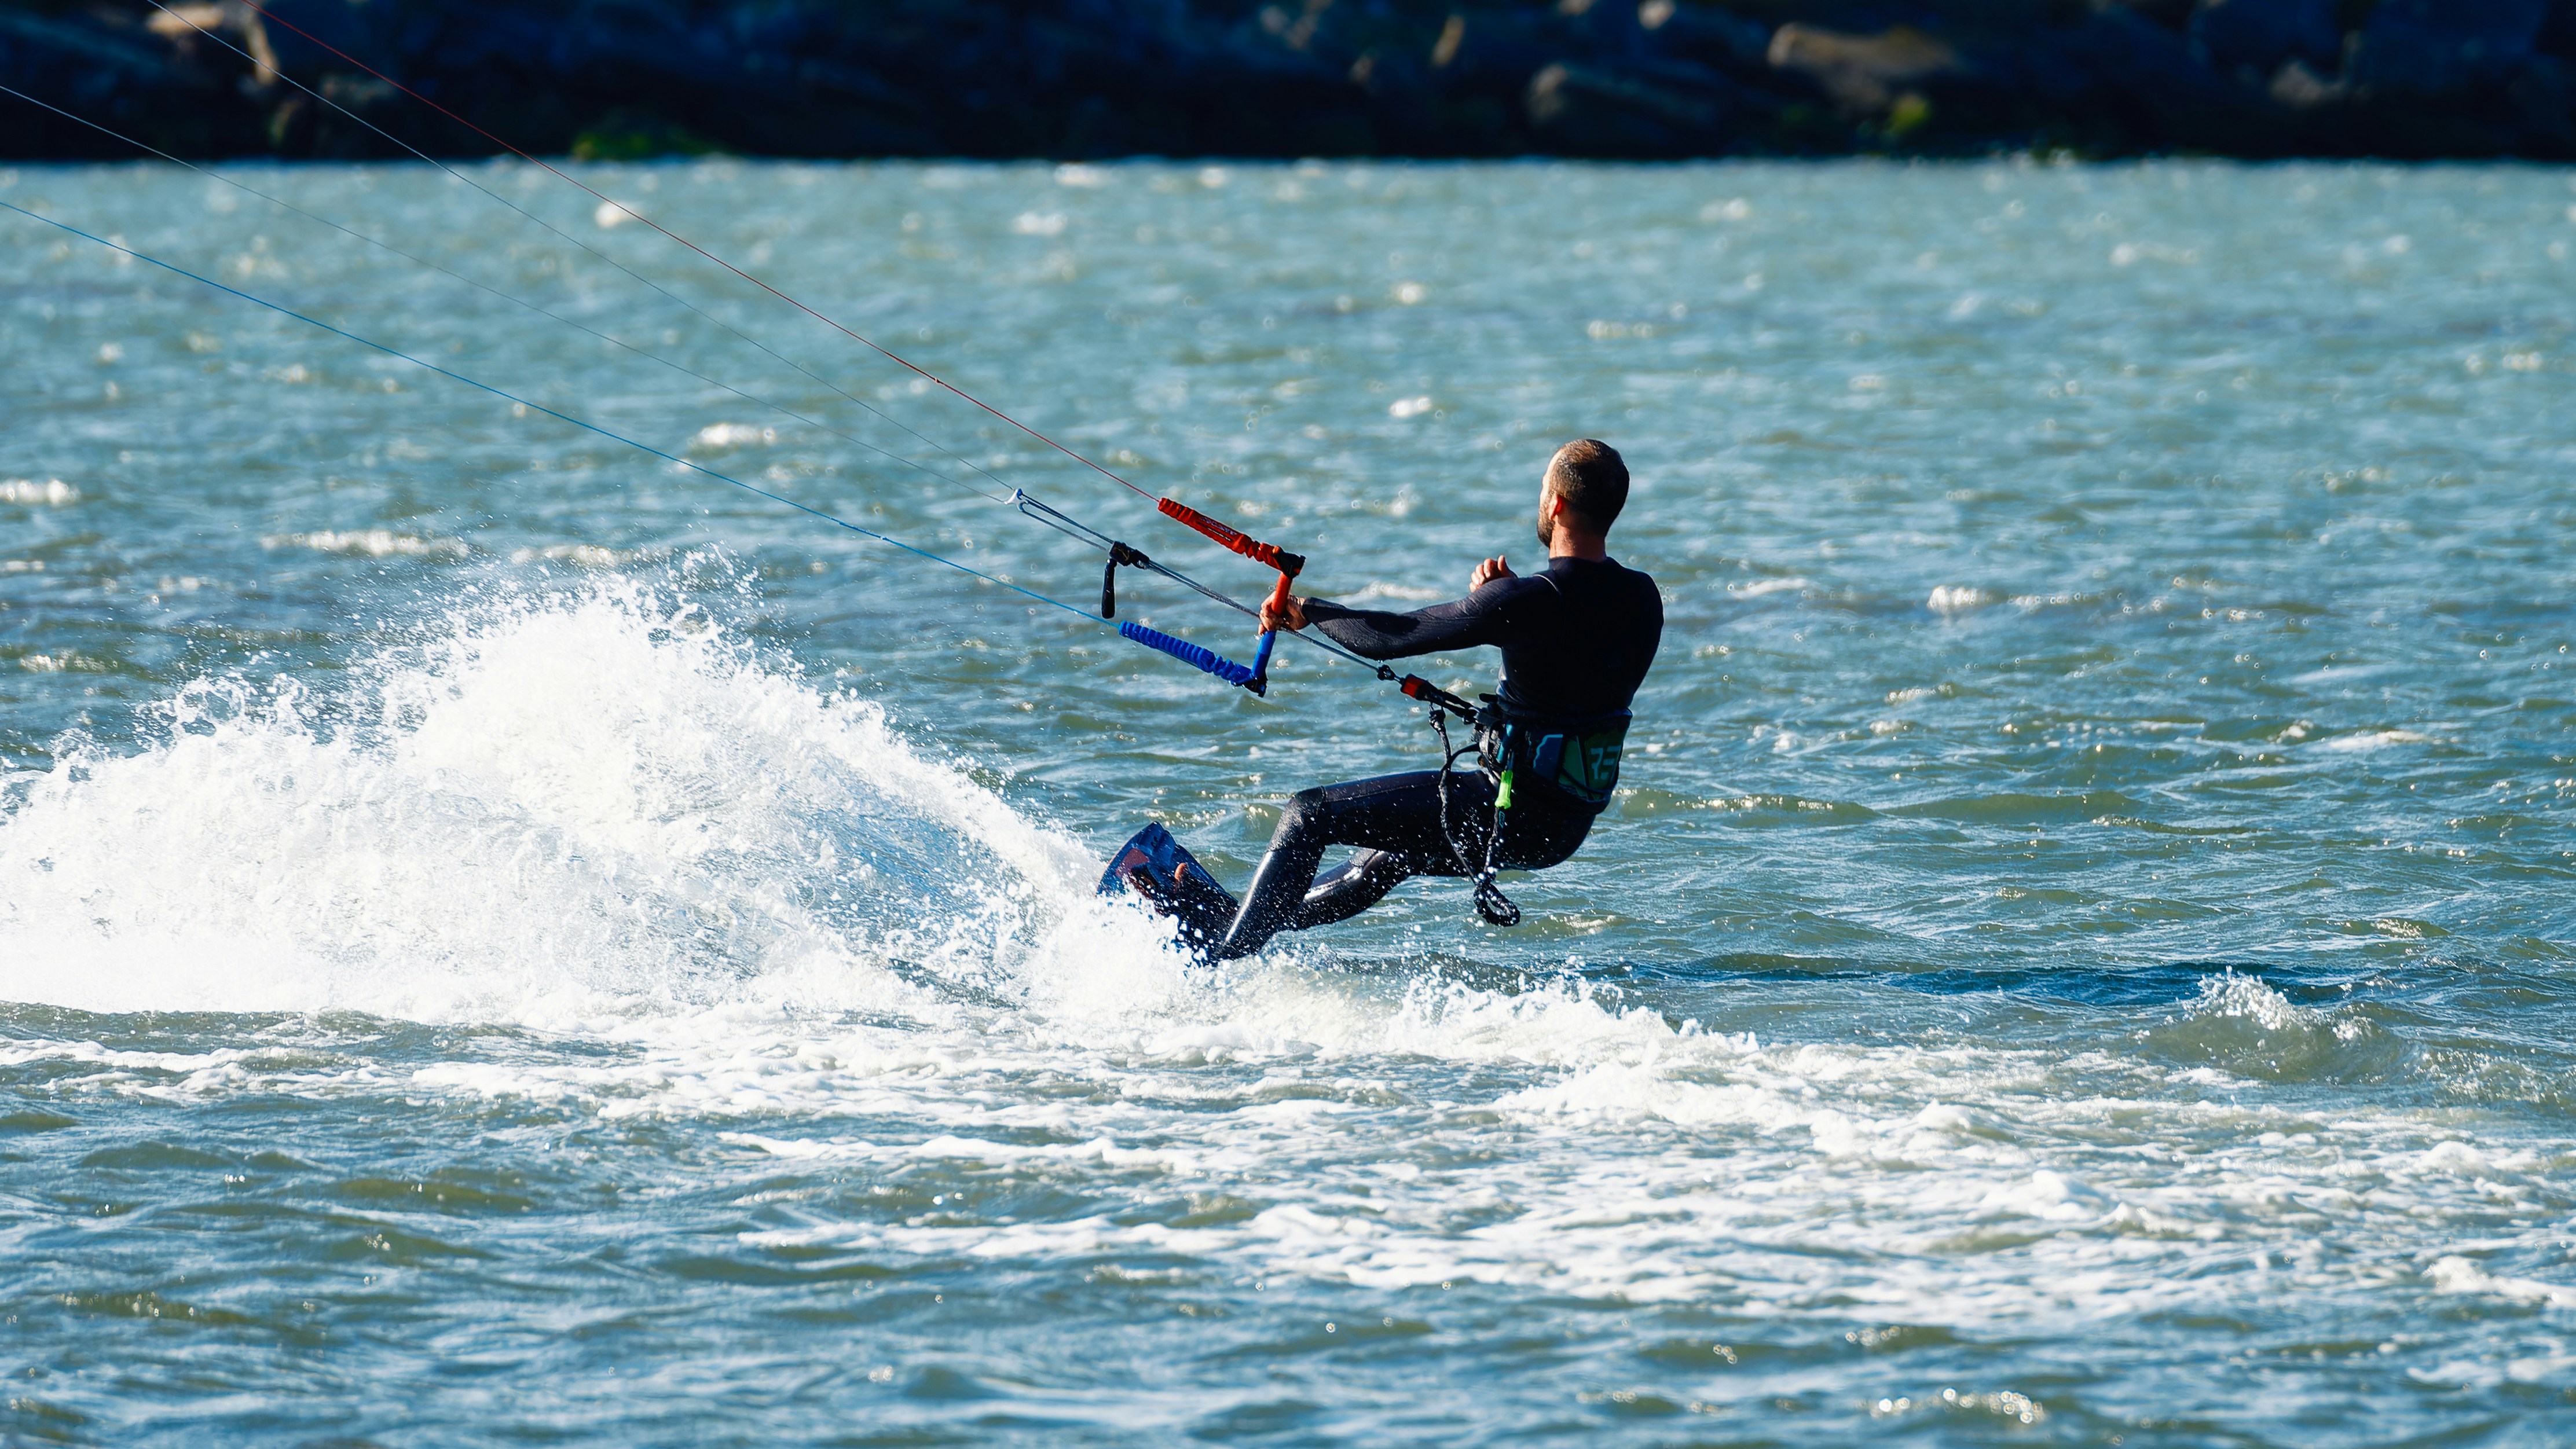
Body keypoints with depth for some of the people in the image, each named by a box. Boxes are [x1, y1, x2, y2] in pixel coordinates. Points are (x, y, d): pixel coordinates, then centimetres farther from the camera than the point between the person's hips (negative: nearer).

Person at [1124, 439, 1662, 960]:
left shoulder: (1526, 603, -23)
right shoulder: (1642, 598, -1)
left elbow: (1386, 639, -16)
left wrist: (1307, 612, 1)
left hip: (1511, 813, -8)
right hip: (1569, 827, 8)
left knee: (1308, 815, 3)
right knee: (1388, 853, 31)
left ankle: (1216, 967, 9)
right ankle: (1228, 923, 47)